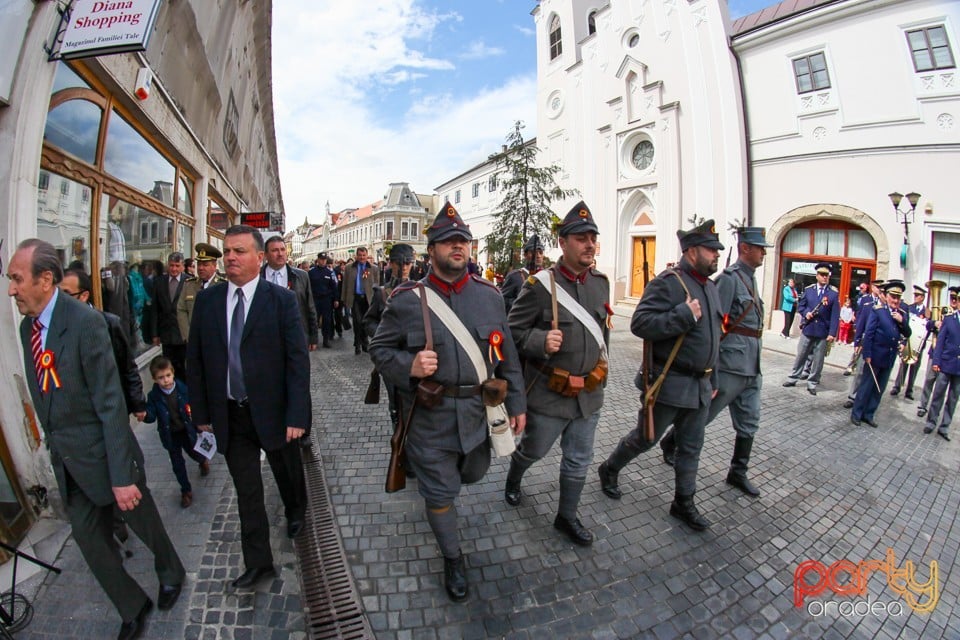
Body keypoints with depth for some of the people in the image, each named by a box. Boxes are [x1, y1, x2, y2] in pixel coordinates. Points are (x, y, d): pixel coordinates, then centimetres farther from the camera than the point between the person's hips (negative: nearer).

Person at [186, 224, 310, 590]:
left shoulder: (282, 299, -11)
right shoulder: (206, 300, 1)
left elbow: (298, 360, -13)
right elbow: (195, 359, 6)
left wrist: (296, 415, -16)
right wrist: (201, 411, 5)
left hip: (273, 410, -2)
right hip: (230, 414, 2)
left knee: (288, 473, 20)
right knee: (246, 491, 12)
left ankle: (295, 513, 53)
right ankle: (258, 563, 30)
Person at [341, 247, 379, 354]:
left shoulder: (374, 268, 2)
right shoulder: (349, 268, 6)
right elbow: (345, 284, 7)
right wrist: (344, 299, 5)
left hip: (368, 299, 0)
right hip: (355, 298, 0)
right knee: (357, 321, -1)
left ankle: (365, 343, 24)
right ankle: (357, 344, 11)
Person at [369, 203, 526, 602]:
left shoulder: (490, 295, -1)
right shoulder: (407, 299, -9)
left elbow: (507, 356, 5)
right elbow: (379, 349, -2)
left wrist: (516, 403, 6)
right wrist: (409, 366, -22)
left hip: (479, 412, 4)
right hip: (430, 416, -3)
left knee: (472, 473, 25)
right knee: (439, 493, 11)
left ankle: (438, 478, 61)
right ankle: (453, 558, 39)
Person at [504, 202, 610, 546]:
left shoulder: (601, 282, 2)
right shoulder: (540, 285, -16)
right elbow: (513, 331, -12)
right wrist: (541, 341, -28)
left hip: (589, 392, 5)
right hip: (549, 392, -5)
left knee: (579, 460, 16)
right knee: (533, 449, 17)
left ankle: (567, 516, 38)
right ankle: (513, 479, 51)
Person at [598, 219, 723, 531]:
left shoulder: (710, 286, 12)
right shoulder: (667, 283, -16)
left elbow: (712, 336, 19)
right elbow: (640, 324, -27)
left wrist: (712, 380, 20)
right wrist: (685, 315, -28)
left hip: (700, 385, 8)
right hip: (669, 384, -7)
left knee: (691, 447, 15)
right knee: (645, 438, 9)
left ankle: (684, 503, 32)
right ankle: (609, 470, 34)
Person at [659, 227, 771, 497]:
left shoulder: (751, 278, 14)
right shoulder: (729, 278, -14)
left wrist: (755, 364, 20)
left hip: (751, 369, 9)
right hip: (731, 367, -8)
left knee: (749, 423, 13)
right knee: (703, 415, 6)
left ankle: (738, 472, 26)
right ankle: (670, 442, 28)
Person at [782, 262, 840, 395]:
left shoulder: (833, 293, -4)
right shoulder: (808, 290, 3)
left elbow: (835, 315, -7)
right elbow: (800, 306, 10)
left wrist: (832, 333, -13)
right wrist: (806, 313, -12)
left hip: (823, 332, -1)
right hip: (808, 329, 2)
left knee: (818, 359, 6)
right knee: (801, 355, 11)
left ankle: (812, 383, 16)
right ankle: (793, 378, 22)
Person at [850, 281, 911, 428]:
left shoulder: (902, 314, 8)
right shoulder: (877, 311, -8)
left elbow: (907, 334, 5)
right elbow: (868, 334, -11)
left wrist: (902, 321, -13)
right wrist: (867, 354, -15)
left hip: (890, 359, 5)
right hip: (875, 356, -5)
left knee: (879, 389, 11)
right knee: (866, 386, 2)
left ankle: (869, 414, 20)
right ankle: (856, 414, 11)